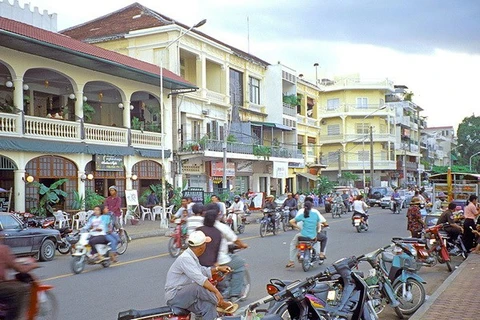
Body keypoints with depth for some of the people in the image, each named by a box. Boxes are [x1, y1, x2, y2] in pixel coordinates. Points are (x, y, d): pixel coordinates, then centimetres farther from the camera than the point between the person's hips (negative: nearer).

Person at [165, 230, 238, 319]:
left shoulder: (192, 257, 12)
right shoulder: (185, 258, -21)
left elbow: (204, 271, 28)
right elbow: (200, 279, -30)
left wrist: (217, 269, 15)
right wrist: (216, 291, -30)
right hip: (174, 296, -9)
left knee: (208, 306, -10)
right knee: (199, 287, -29)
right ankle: (221, 304, -11)